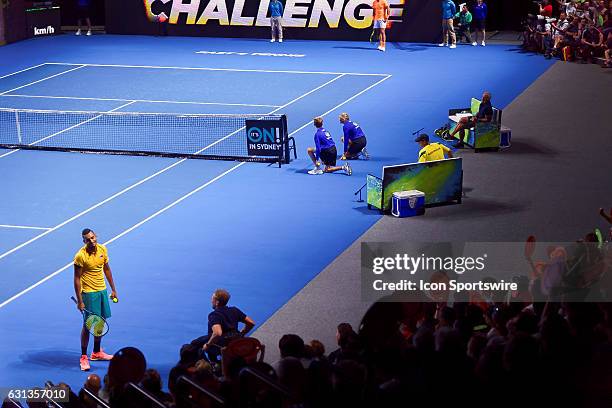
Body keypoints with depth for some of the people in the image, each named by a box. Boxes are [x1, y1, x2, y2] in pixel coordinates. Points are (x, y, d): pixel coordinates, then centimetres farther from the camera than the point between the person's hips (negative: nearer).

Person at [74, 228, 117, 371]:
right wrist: (80, 301, -17)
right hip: (89, 293, -6)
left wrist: (113, 289, 16)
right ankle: (83, 357, 6)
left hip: (102, 290, 6)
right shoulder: (80, 256, -18)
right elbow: (77, 279, -15)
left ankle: (97, 352, 30)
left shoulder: (102, 249, 1)